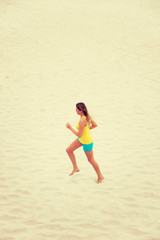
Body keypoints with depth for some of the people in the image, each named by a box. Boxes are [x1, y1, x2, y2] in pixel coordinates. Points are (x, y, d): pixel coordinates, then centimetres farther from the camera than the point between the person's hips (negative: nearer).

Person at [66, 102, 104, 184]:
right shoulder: (86, 116, -8)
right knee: (69, 150, 14)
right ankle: (75, 168, 28)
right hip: (81, 139, 9)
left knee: (91, 160, 10)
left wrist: (70, 127, -20)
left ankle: (100, 176, 30)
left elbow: (79, 135, -29)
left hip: (87, 142, -9)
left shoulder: (82, 121, -35)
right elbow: (95, 125, 5)